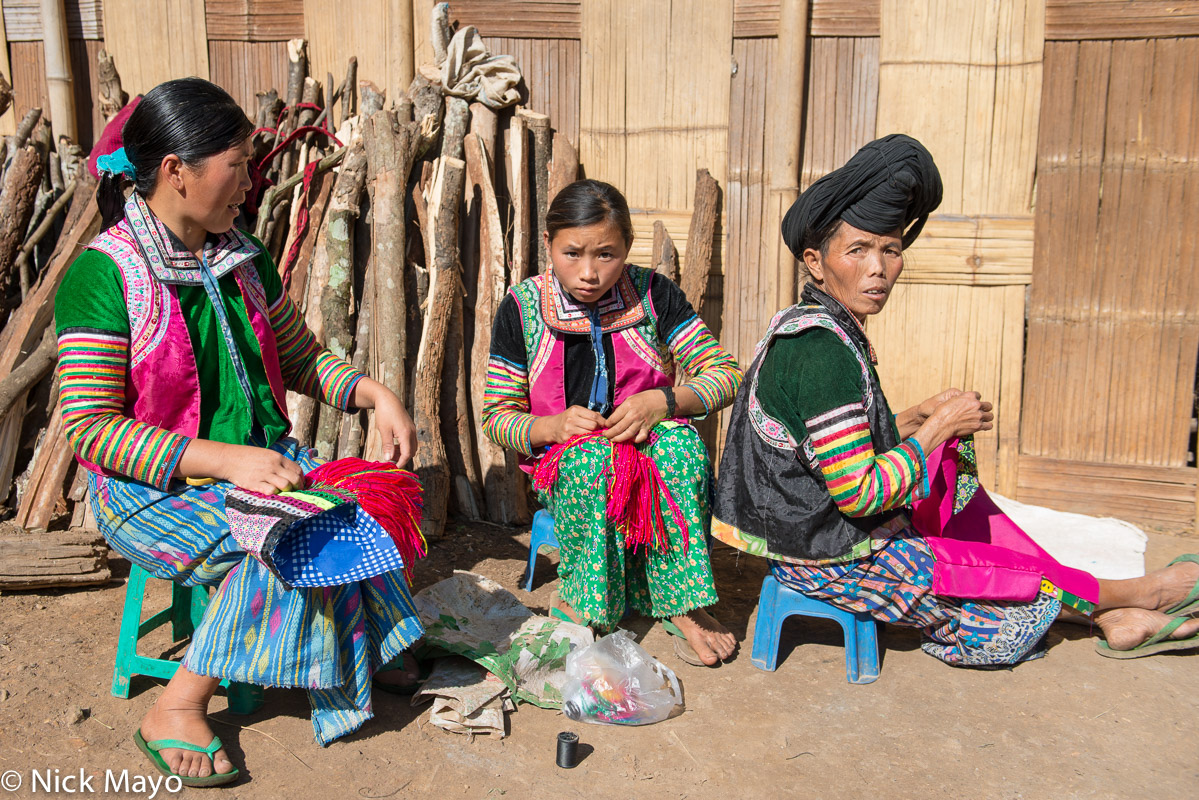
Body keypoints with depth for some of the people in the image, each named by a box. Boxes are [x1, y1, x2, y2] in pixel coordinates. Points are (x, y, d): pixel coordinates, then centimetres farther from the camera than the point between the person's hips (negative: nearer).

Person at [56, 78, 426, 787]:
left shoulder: (243, 259, 7)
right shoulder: (104, 276, -14)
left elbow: (302, 360, 16)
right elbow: (91, 429, -17)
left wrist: (374, 392, -3)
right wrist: (224, 459, -26)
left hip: (262, 459, 6)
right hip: (151, 489, -5)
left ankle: (364, 655, 1)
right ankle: (177, 712, -11)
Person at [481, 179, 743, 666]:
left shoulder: (652, 294, -4)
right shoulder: (521, 308, -5)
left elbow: (725, 374, -5)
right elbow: (497, 417, -2)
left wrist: (661, 401, -23)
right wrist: (551, 426, -23)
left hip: (648, 442, 1)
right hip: (561, 461, -1)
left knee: (680, 442, -33)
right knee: (592, 459, -36)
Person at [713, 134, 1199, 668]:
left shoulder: (810, 327, 5)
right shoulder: (821, 350, -26)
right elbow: (859, 495, -27)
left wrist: (919, 416, 1)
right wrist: (940, 426, -15)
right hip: (828, 557, -9)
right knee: (1005, 574, 3)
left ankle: (1112, 620, 18)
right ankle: (1134, 594, 30)